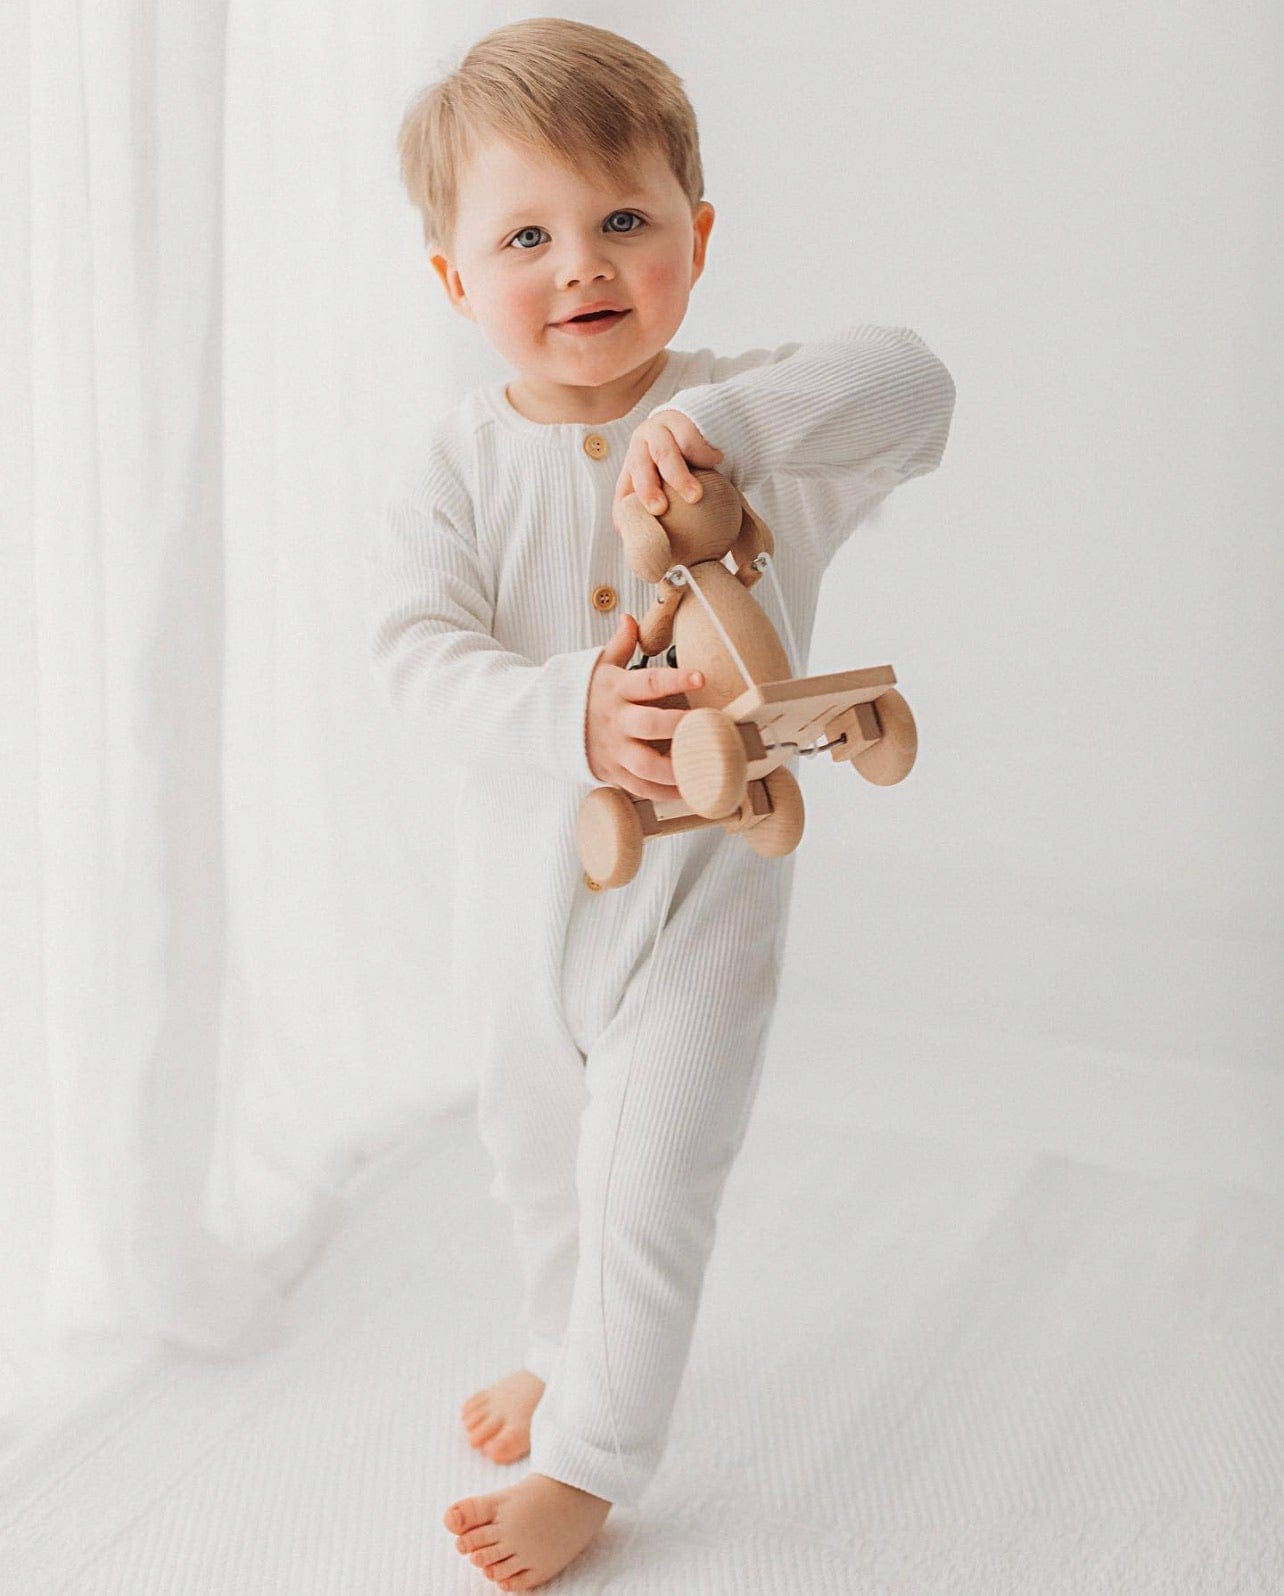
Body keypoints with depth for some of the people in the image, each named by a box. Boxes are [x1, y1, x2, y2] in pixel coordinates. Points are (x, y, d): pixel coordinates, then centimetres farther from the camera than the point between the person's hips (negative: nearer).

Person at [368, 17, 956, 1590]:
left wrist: (721, 419, -46)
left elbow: (910, 385, -32)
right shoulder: (460, 462, -11)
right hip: (519, 876, 4)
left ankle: (588, 1461, 27)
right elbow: (419, 649, -22)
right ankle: (567, 1352, 52)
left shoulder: (747, 422, -15)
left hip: (696, 882, -3)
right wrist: (569, 715, -41)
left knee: (647, 1191, 4)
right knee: (534, 1160, 24)